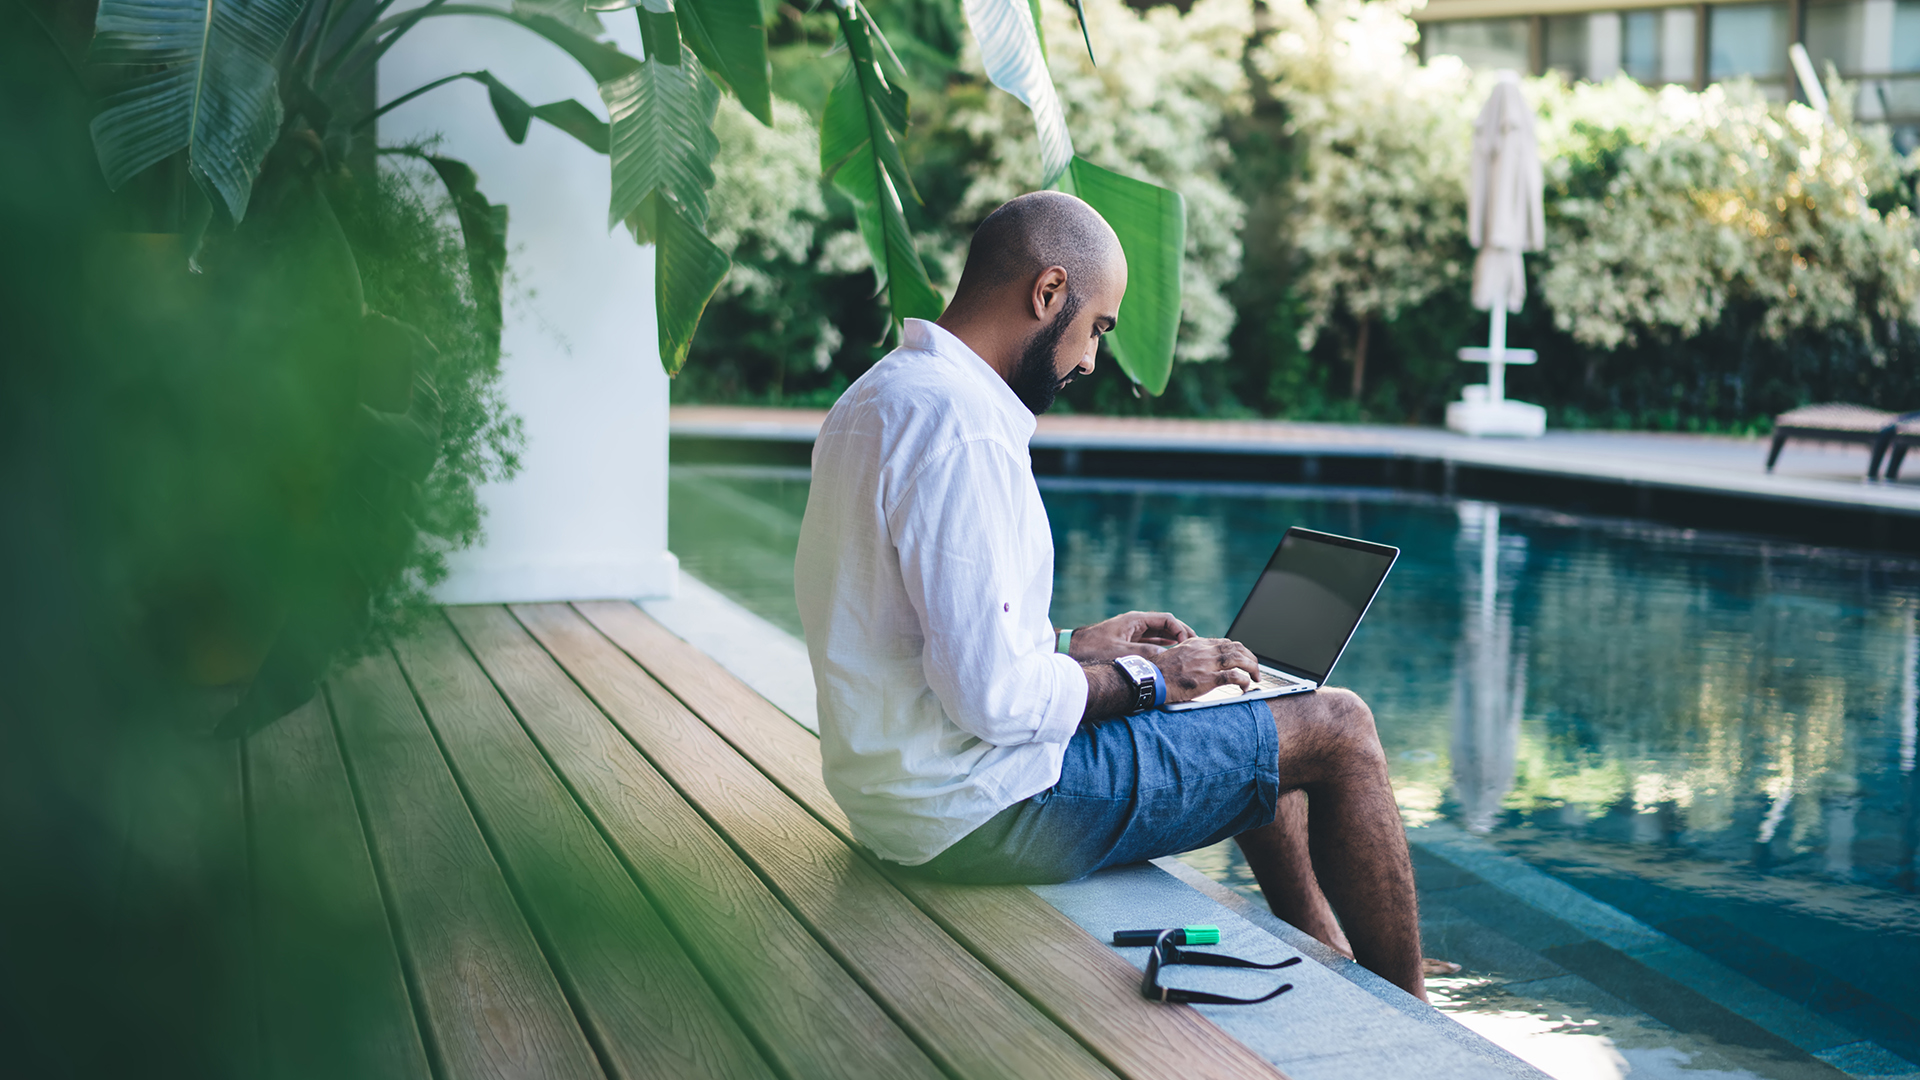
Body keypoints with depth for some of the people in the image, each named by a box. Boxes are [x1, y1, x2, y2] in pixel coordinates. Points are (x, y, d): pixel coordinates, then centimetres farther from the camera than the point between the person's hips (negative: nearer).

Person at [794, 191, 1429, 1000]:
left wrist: (1075, 647, 12)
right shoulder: (962, 431, -23)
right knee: (1337, 729, 0)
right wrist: (1140, 679, -11)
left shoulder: (878, 399, 10)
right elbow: (995, 697, -27)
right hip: (987, 810, -10)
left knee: (1266, 730, 25)